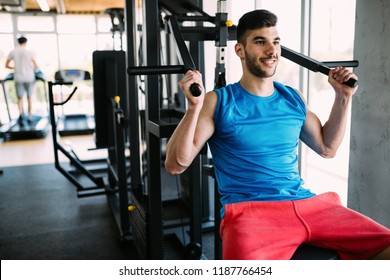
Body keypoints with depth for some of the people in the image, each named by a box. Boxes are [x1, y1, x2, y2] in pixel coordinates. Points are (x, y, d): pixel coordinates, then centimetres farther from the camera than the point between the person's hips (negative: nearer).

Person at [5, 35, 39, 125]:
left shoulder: (12, 52, 1)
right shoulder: (29, 52, -6)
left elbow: (6, 65, 8)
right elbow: (36, 67, -4)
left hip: (18, 78, 1)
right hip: (29, 77, -1)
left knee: (20, 98, 9)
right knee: (29, 97, 14)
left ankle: (20, 114, -17)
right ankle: (29, 117, 17)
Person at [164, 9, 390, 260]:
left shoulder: (293, 98, 14)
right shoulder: (218, 102, 0)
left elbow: (327, 148, 27)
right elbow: (176, 164, -6)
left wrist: (343, 97, 18)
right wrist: (194, 107, -19)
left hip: (306, 203, 6)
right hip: (249, 210, -5)